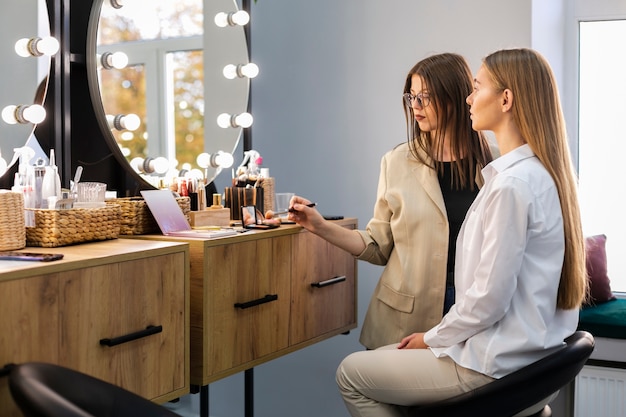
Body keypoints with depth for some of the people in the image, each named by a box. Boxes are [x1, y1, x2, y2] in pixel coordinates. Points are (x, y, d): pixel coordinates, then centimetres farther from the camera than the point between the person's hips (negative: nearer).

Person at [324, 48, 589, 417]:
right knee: (381, 358, 22)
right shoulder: (544, 173, 7)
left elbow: (488, 298, -23)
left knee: (351, 373, 4)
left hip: (495, 366, -9)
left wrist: (432, 338, -6)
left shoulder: (512, 184, -24)